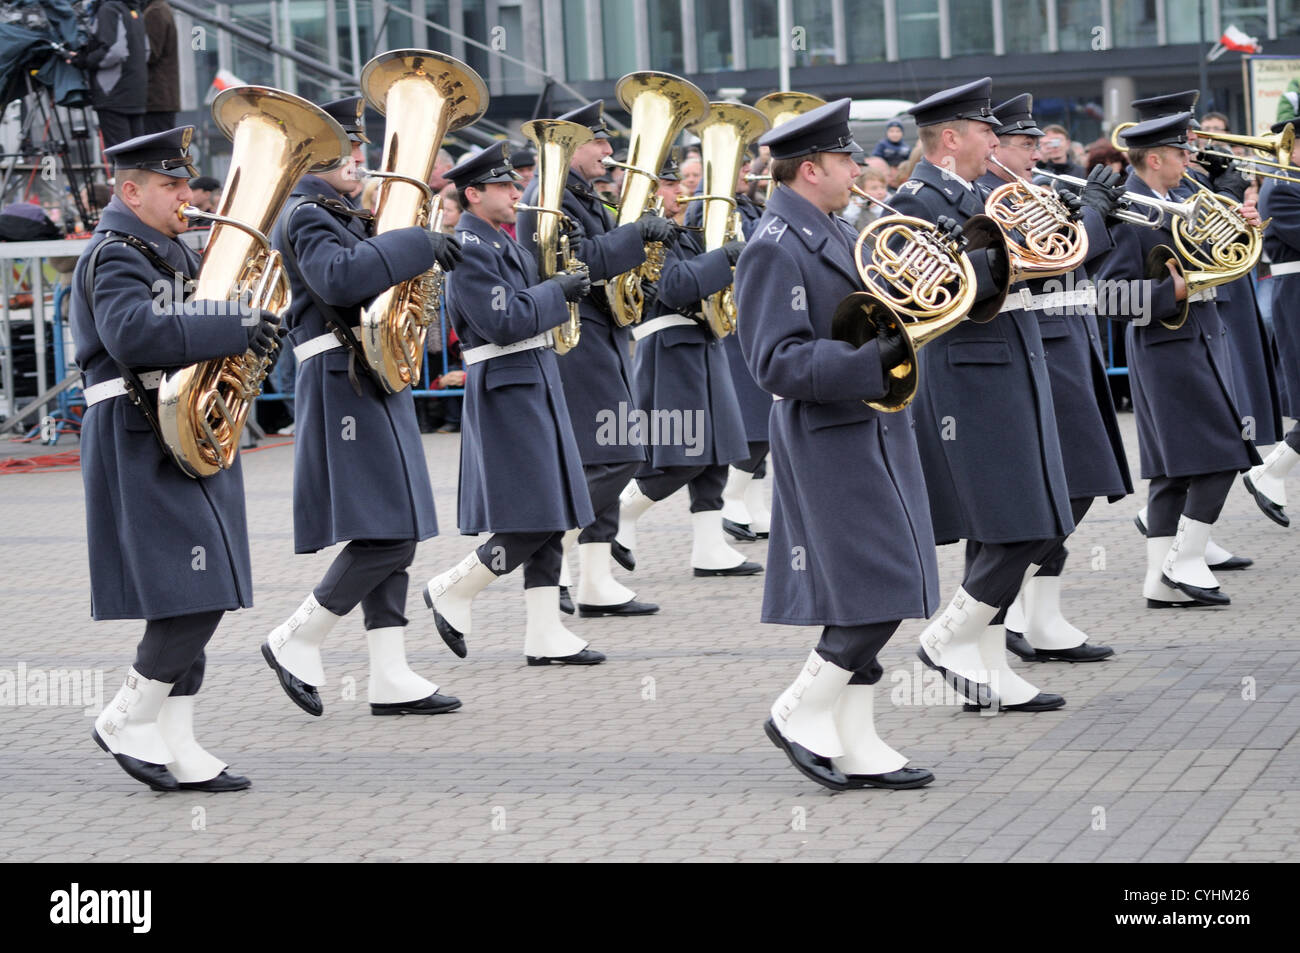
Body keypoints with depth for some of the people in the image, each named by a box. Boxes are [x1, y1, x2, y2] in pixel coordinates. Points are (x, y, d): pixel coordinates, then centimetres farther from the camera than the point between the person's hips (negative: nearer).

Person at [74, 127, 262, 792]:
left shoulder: (169, 252, 20)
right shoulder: (116, 256, -12)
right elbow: (134, 334, -29)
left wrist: (247, 332, 6)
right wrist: (234, 329, -28)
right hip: (142, 442, -10)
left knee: (192, 602, 8)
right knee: (192, 595, -14)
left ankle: (173, 749, 11)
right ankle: (126, 724, 0)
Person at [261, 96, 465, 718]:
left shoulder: (340, 216, 20)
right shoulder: (306, 217, -12)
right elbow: (339, 276, -30)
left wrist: (414, 255, 11)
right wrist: (417, 246, -25)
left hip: (373, 385, 10)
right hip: (342, 384, -10)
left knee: (393, 535, 6)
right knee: (386, 534, -12)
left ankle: (391, 678, 7)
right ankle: (296, 642, 1)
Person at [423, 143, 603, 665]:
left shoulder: (501, 241, 16)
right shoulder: (469, 248, -14)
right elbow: (503, 323, -21)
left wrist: (563, 285, 8)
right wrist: (558, 292, -13)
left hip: (537, 382, 10)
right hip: (506, 389, -10)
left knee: (550, 521, 7)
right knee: (531, 522, -9)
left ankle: (545, 634, 9)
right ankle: (451, 593, 8)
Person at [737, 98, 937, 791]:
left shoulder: (833, 233, 15)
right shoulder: (775, 248, -15)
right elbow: (777, 363, -21)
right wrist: (875, 357, -28)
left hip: (872, 431, 10)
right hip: (830, 442, -10)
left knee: (865, 602, 10)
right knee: (879, 599, -10)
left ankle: (856, 747, 14)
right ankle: (798, 716, 4)